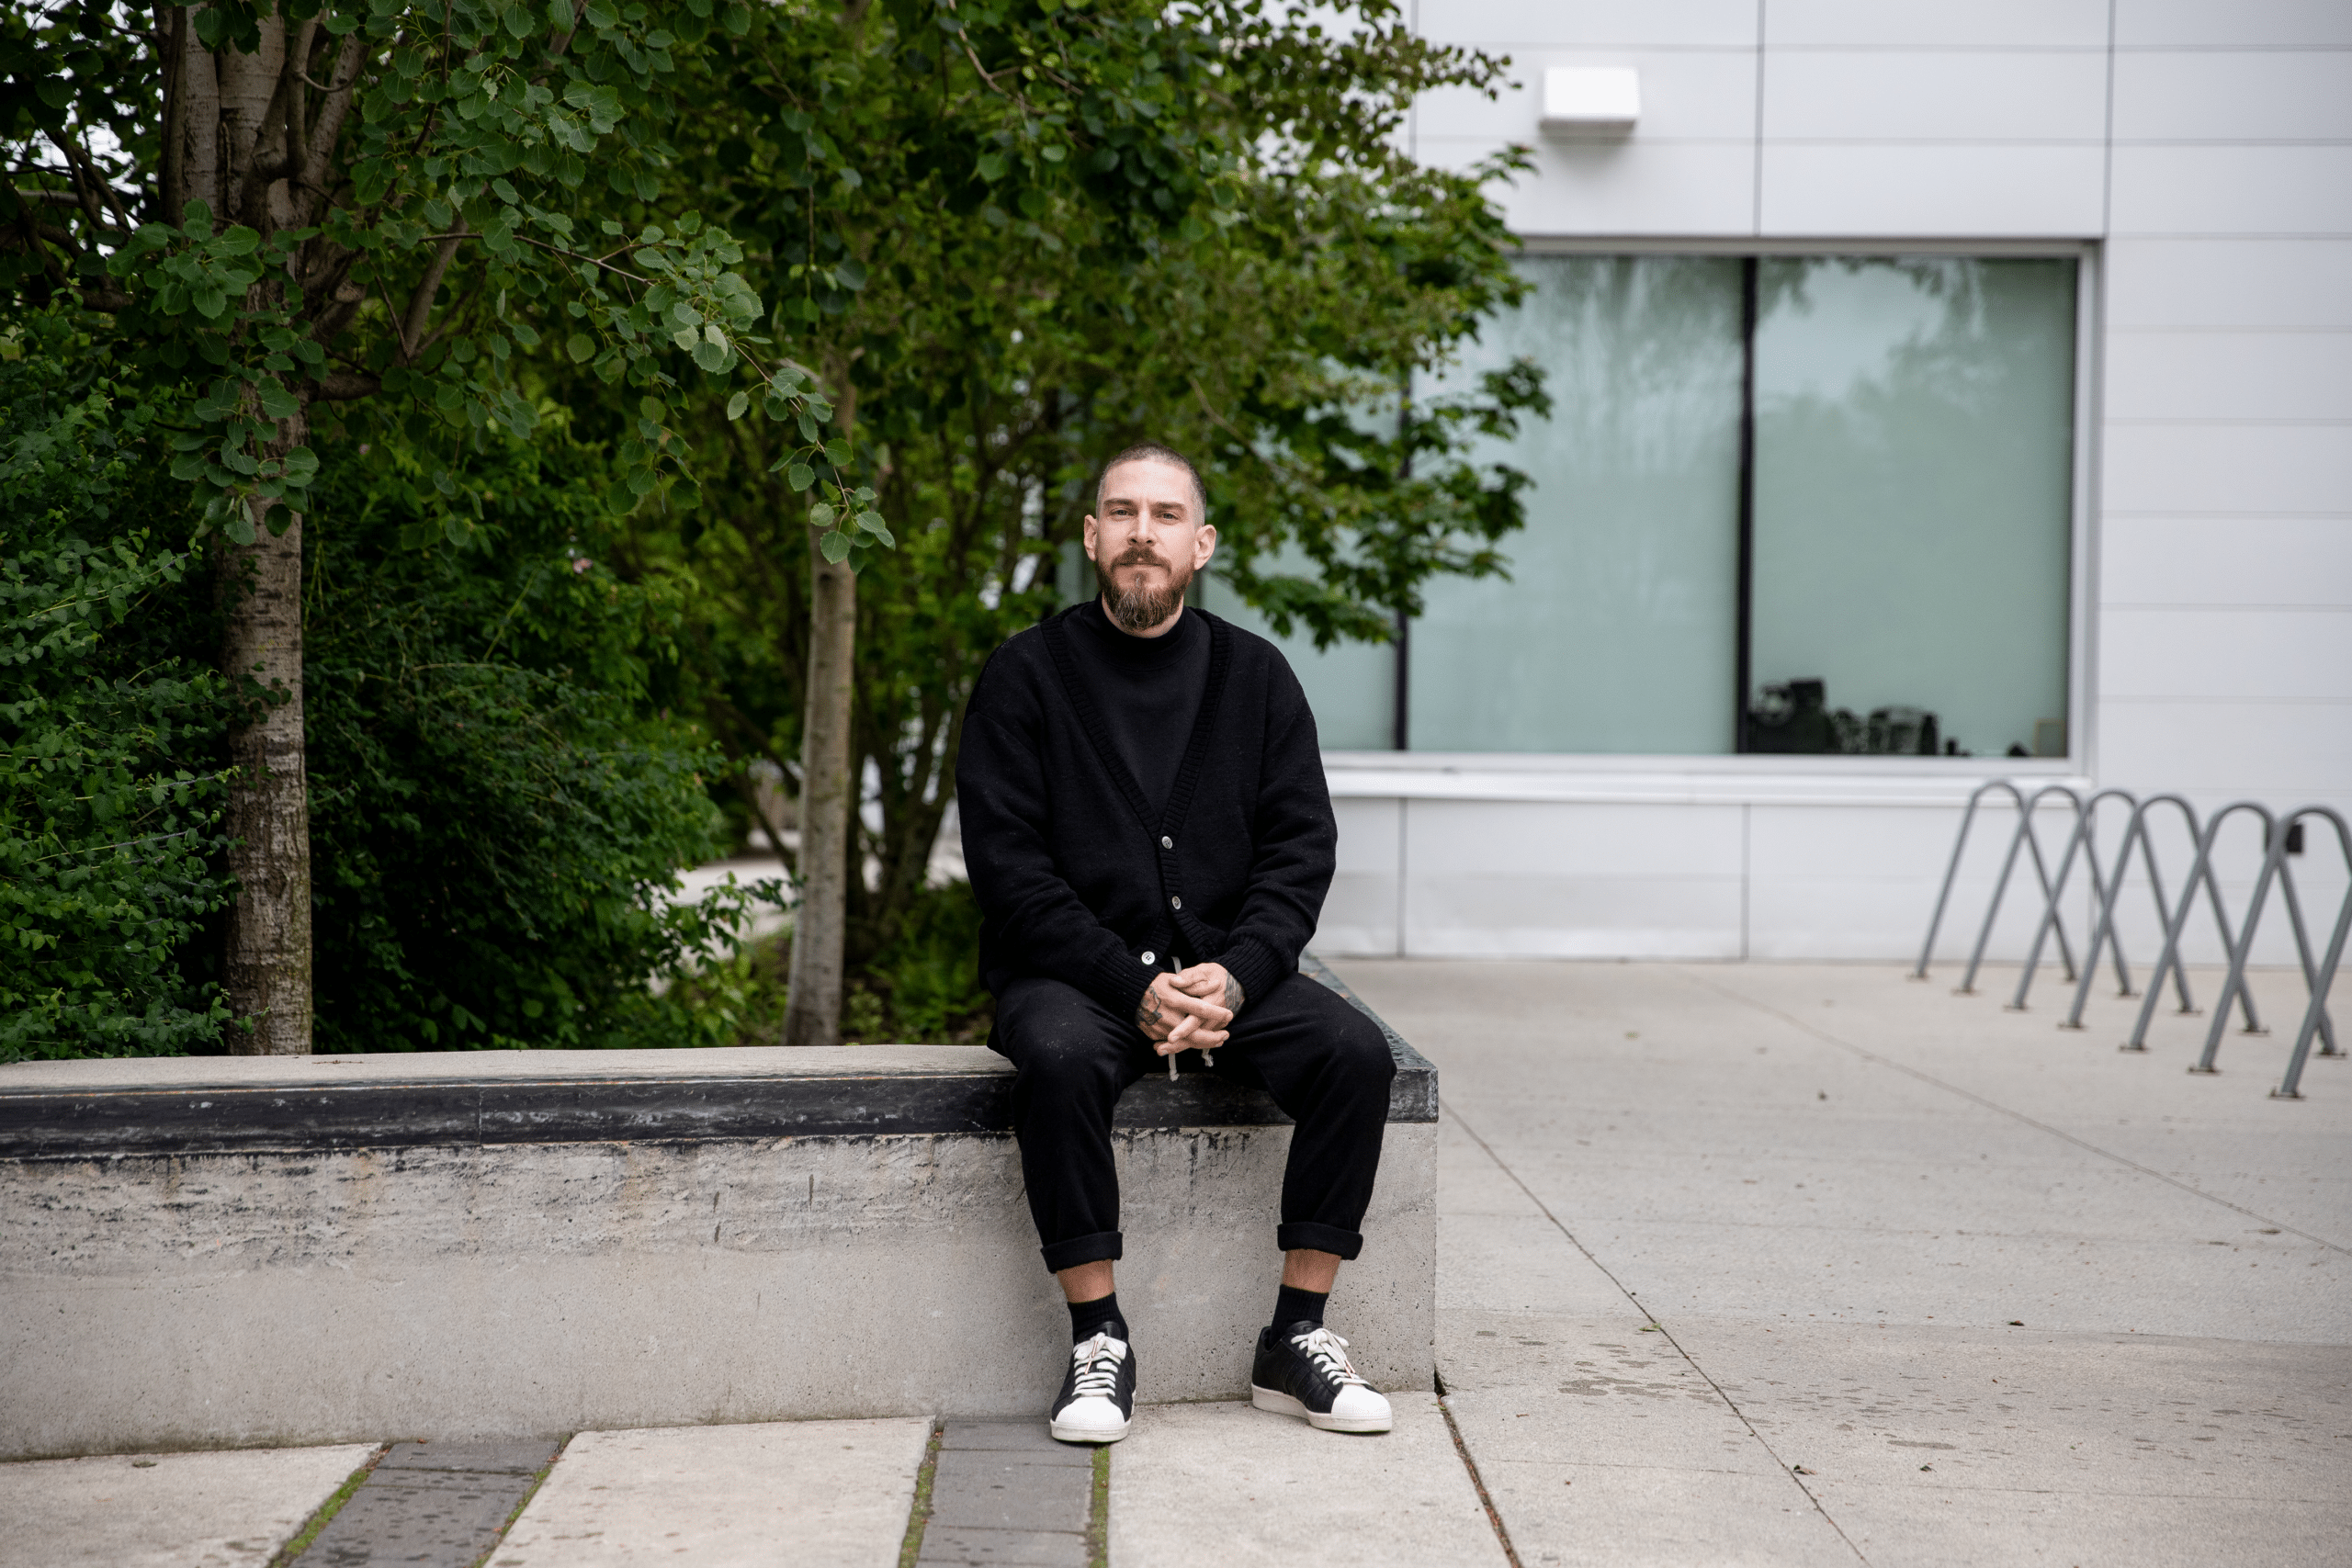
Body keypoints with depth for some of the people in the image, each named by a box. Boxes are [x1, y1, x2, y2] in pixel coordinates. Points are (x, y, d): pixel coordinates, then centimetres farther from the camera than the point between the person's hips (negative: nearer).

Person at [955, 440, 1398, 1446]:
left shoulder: (1255, 675, 8)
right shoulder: (1026, 675, 0)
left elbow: (1301, 850, 3)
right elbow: (1009, 869, -7)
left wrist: (1232, 976, -15)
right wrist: (1136, 988, -18)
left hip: (1227, 973, 3)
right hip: (1070, 973, -2)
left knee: (1354, 1051, -23)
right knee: (1061, 1055, -35)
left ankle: (1295, 1342, -13)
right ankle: (1097, 1342, -21)